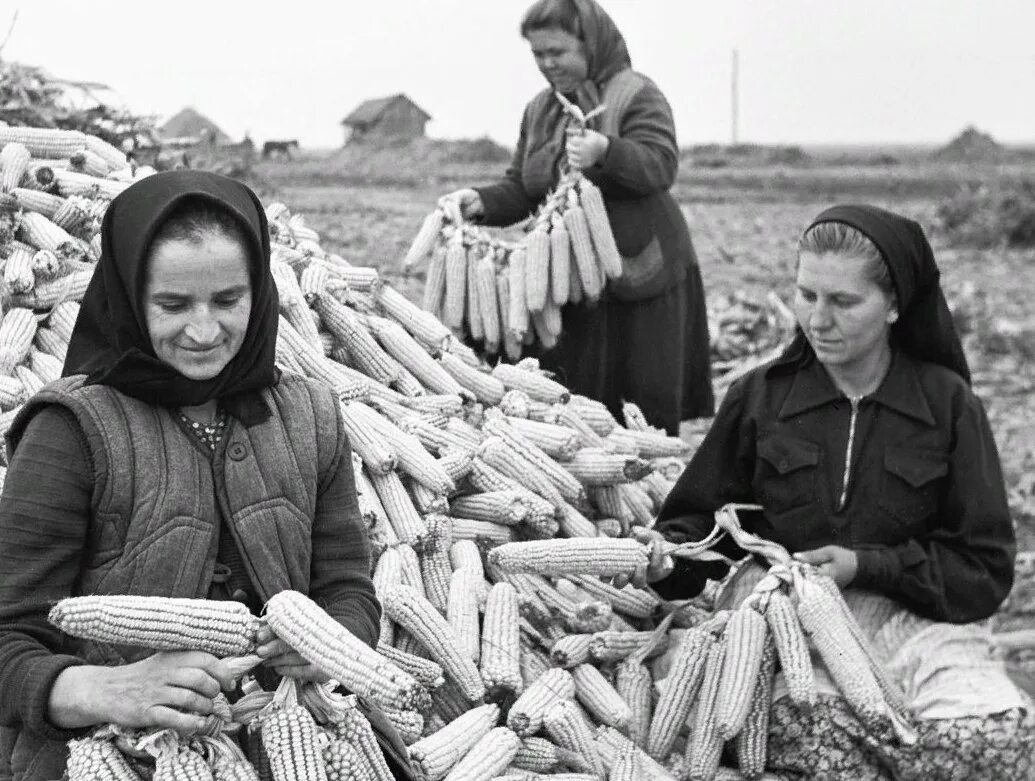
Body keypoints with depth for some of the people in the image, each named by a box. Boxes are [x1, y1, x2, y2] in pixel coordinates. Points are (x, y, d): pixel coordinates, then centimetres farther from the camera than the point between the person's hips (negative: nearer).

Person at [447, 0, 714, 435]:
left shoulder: (636, 94, -5)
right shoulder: (538, 111, 15)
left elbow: (661, 166, -19)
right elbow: (521, 191, 16)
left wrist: (606, 151, -36)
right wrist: (481, 202, -4)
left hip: (640, 273, -5)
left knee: (648, 403, -3)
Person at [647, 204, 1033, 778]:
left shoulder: (947, 403, 4)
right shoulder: (759, 397, 9)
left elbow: (985, 569, 2)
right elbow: (702, 520, 12)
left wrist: (865, 565, -11)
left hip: (914, 617, 1)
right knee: (810, 733, -37)